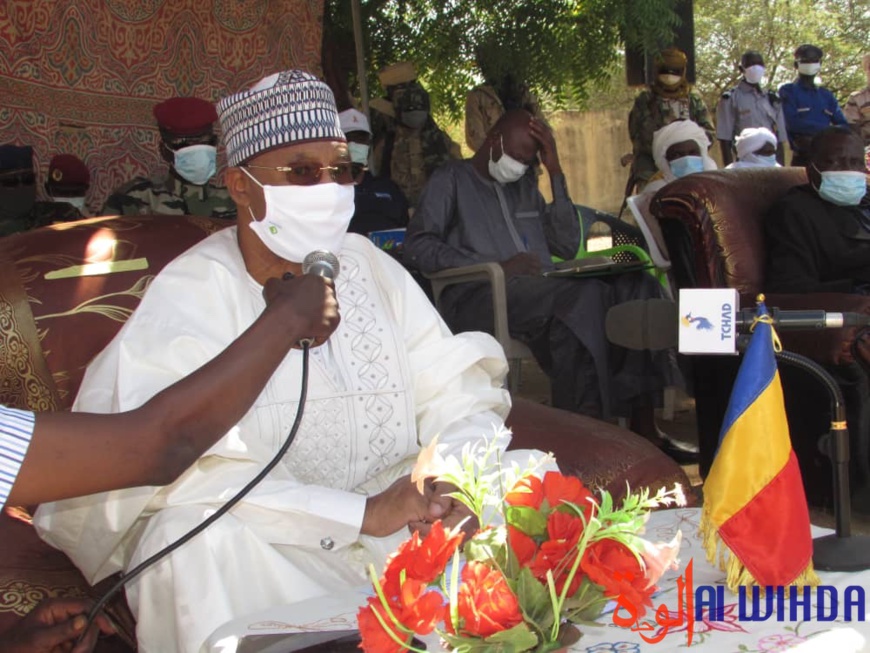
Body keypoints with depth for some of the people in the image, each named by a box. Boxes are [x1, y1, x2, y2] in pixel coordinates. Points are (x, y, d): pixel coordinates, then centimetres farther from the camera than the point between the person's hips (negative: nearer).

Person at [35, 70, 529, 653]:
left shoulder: (371, 268, 4)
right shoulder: (193, 292, -12)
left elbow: (458, 393, -1)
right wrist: (361, 513, -30)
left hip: (398, 510, 4)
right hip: (264, 536, -4)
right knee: (198, 537, -33)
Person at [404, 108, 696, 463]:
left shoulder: (525, 186, 28)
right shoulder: (452, 179, 9)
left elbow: (568, 246, 19)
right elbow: (417, 247, -7)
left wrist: (556, 172, 14)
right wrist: (497, 266, -17)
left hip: (541, 294, 7)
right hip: (479, 298, -7)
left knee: (636, 287, -15)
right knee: (583, 294, -33)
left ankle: (642, 424, -18)